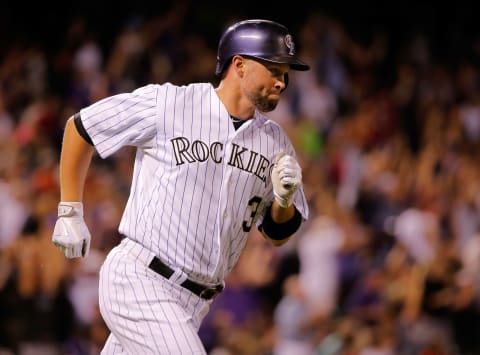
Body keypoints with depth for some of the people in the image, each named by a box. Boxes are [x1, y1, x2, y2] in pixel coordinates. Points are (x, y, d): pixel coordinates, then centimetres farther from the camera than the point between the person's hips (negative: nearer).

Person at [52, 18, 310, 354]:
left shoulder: (276, 142, 8)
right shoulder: (165, 105, -8)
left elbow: (278, 234, 12)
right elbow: (80, 127, 5)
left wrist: (284, 199, -10)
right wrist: (70, 213, 5)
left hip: (195, 301, 6)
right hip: (140, 281, -6)